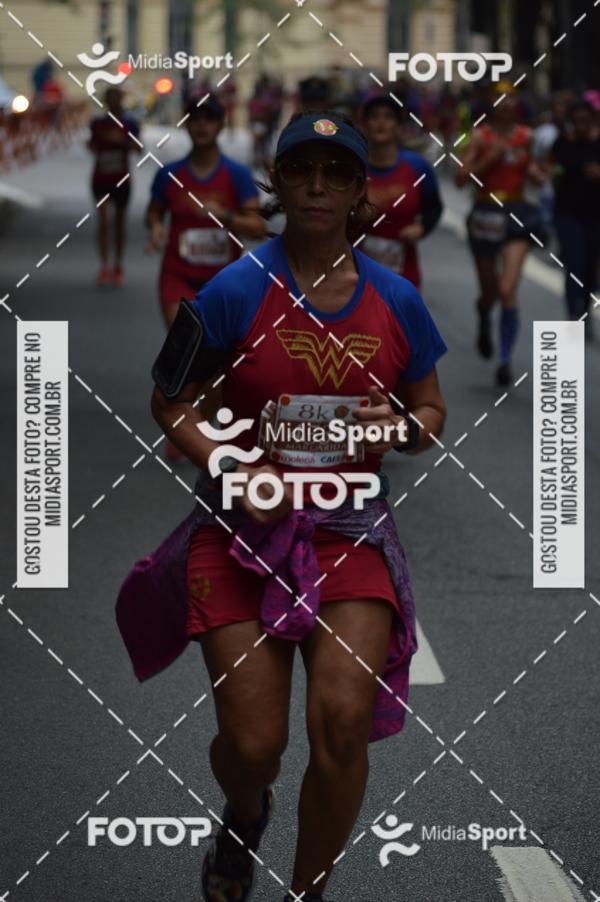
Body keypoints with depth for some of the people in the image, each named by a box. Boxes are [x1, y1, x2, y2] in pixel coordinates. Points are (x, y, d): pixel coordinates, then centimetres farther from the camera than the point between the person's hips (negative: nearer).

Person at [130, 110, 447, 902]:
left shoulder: (395, 300, 2)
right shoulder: (235, 291, -7)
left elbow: (432, 412, 14)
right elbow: (173, 402, 1)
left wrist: (401, 428, -10)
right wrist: (231, 472, -16)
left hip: (351, 531, 2)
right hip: (244, 527, -2)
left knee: (343, 721, -14)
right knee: (253, 741, -4)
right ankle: (243, 821, 36)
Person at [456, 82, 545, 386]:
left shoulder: (525, 136, 3)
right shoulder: (480, 136, -4)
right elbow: (461, 178, -10)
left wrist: (535, 172, -2)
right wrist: (490, 158, -19)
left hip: (517, 213, 0)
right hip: (486, 211, 0)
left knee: (508, 291, -15)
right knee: (489, 291, 14)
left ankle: (505, 360, -11)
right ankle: (484, 324, 51)